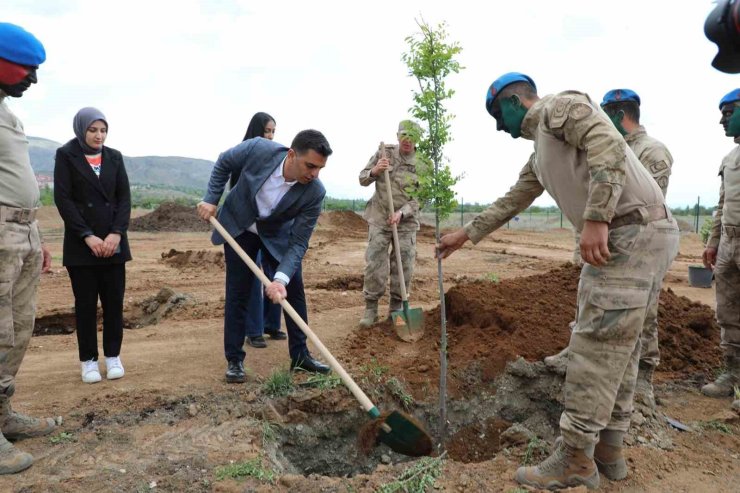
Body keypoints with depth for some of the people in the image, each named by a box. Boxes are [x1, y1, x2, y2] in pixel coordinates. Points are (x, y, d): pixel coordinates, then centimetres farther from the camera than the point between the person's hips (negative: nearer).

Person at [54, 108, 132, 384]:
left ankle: (113, 356, 15)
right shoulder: (66, 155, 1)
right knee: (85, 303, 3)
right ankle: (88, 360, 14)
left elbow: (124, 198, 5)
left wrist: (117, 233, -10)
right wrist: (87, 236, -14)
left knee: (114, 302, 3)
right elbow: (62, 199, -6)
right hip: (80, 244, -2)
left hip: (113, 241, 3)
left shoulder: (114, 157, 10)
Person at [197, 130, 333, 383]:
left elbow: (298, 242, -27)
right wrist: (211, 199, -12)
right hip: (239, 226, -1)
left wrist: (281, 279, -39)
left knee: (294, 290, 2)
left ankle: (300, 355, 18)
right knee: (237, 294, 1)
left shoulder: (314, 192, -30)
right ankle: (234, 360, 13)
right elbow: (223, 164, -9)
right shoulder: (258, 149, -31)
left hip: (278, 234, 1)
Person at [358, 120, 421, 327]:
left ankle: (396, 308, 18)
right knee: (374, 262, -5)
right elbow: (362, 179, 4)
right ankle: (371, 308, 5)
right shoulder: (384, 153, -1)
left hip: (406, 220, 0)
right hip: (379, 217, 0)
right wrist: (374, 172, -18)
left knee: (404, 266, 3)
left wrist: (400, 213, -23)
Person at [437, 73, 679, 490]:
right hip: (636, 236, 10)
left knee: (596, 346, -7)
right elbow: (510, 202, 33)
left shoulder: (561, 106, -3)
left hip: (633, 232, -10)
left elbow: (609, 146, -20)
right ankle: (608, 450, 22)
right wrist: (465, 235, 36)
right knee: (619, 347, 12)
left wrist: (596, 218, -27)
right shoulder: (540, 155, 25)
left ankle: (576, 459, 2)